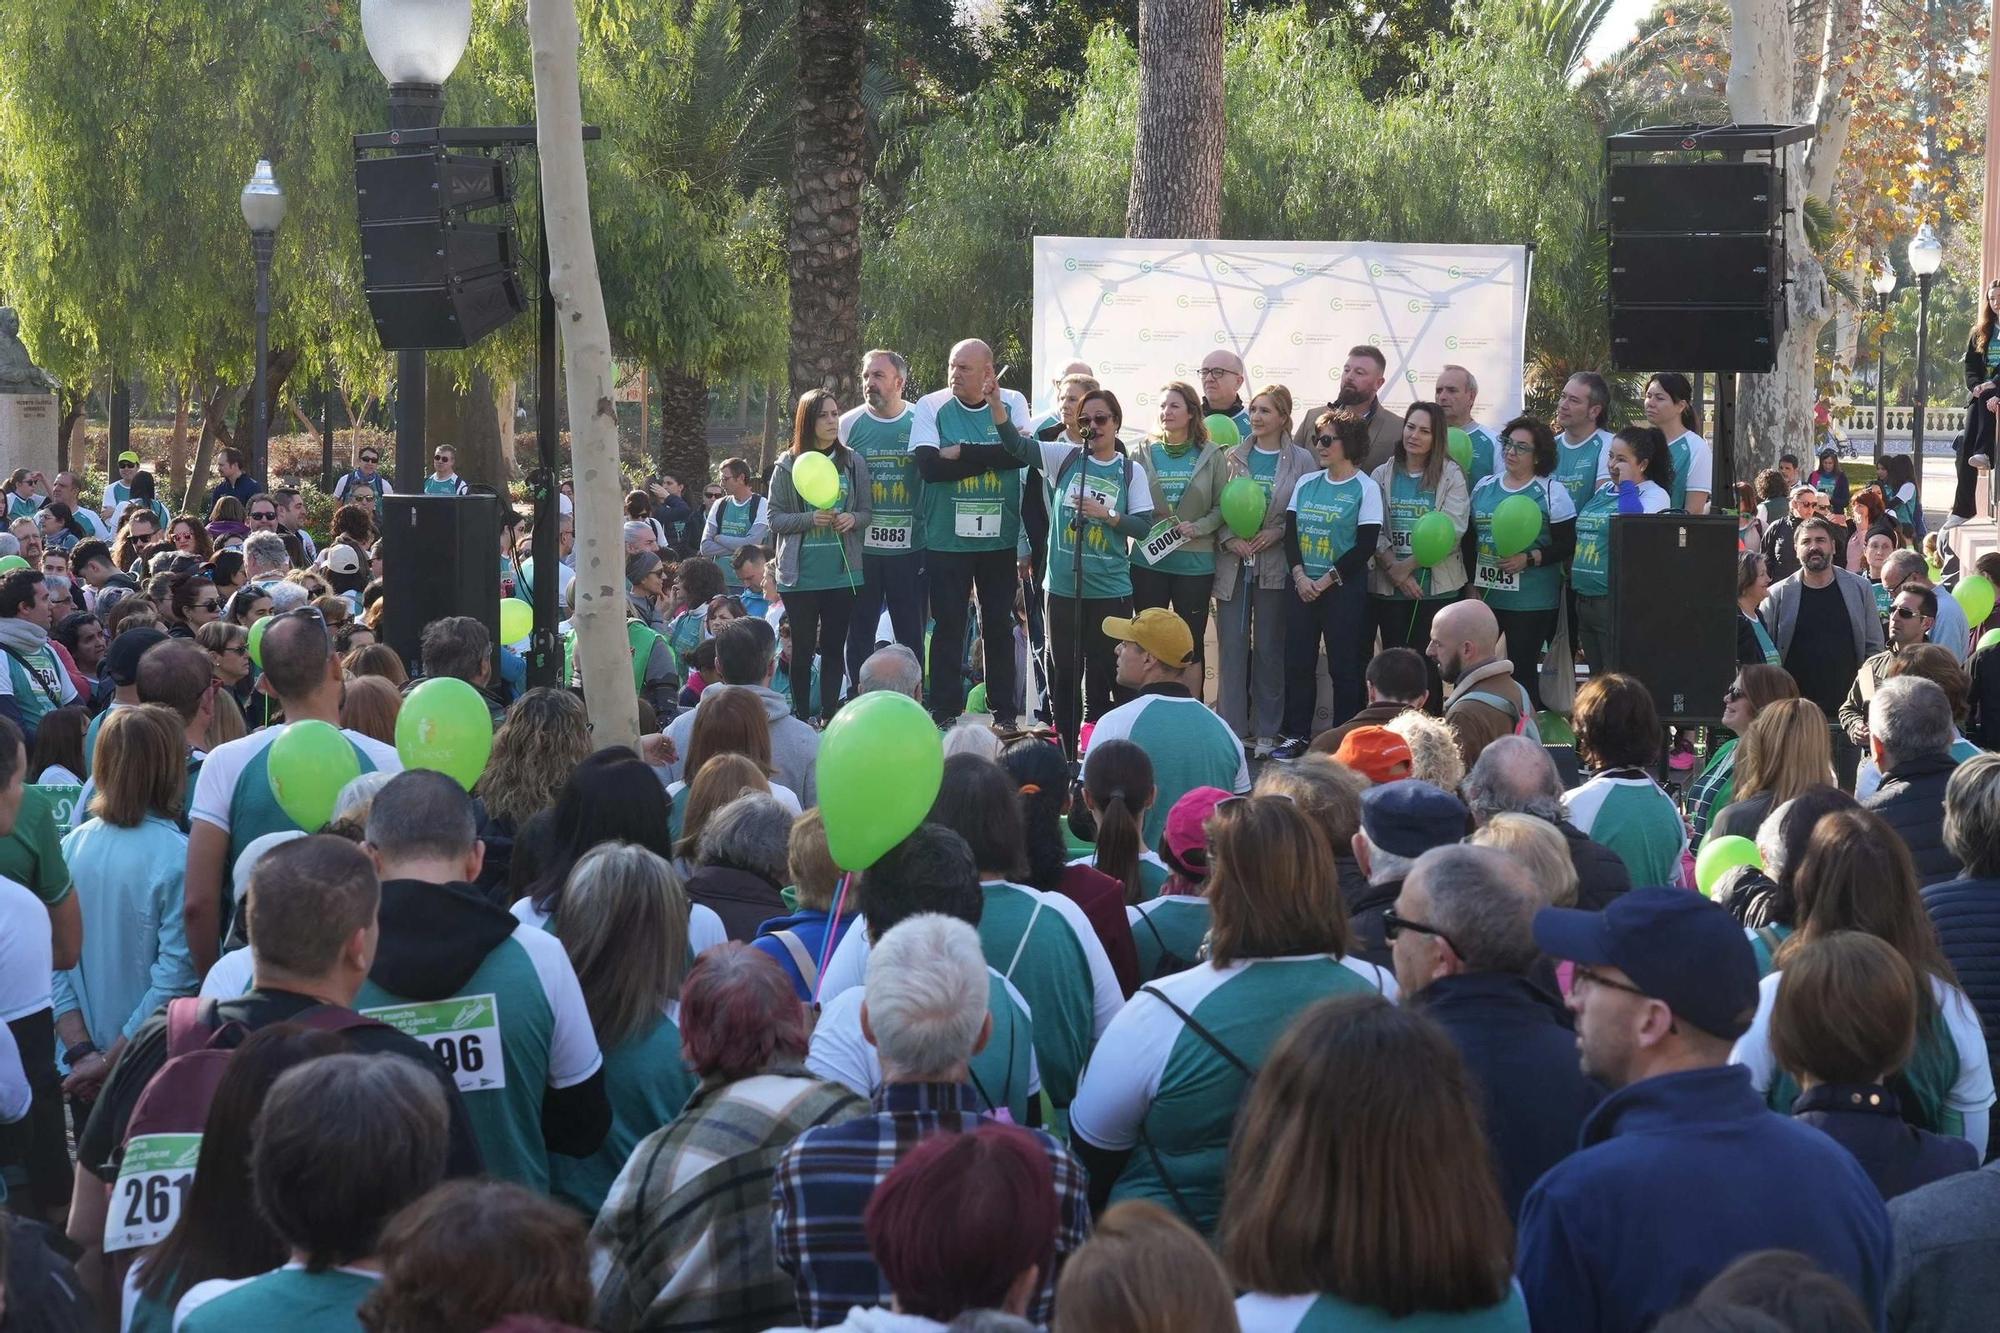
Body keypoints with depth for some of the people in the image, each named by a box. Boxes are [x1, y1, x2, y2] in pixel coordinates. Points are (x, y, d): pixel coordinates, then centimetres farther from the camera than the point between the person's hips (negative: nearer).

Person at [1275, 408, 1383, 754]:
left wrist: (1326, 581, -13)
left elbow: (1366, 546, -10)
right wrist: (1300, 576, -8)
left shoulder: (1365, 488, -6)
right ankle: (1297, 735, 14)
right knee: (1297, 661, 5)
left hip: (1344, 589, -5)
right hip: (1302, 586, 5)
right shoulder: (1306, 483, 10)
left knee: (1344, 667, -2)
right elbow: (1291, 533, 7)